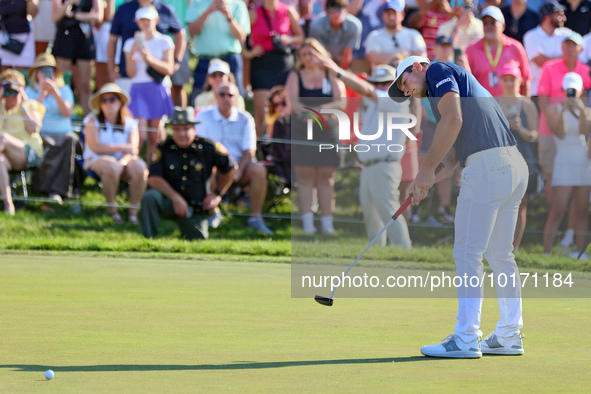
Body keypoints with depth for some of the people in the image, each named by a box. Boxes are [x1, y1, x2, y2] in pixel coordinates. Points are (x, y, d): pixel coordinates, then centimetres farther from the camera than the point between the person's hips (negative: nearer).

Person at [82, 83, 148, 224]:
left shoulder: (130, 124, 8)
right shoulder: (93, 121, 1)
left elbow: (133, 150, -5)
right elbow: (96, 147, -12)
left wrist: (123, 161, -27)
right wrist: (123, 148, -14)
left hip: (124, 160, 3)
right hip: (97, 160, -3)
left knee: (140, 168, -30)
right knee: (112, 167, -38)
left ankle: (133, 211, -19)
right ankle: (111, 208, -21)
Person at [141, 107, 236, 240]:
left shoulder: (208, 148, -7)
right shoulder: (163, 148, -8)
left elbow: (230, 169, 8)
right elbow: (154, 179, -15)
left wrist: (217, 194, 9)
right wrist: (176, 198, -24)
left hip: (196, 209, 1)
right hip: (170, 202, -1)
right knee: (150, 197, -30)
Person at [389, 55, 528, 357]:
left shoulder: (438, 71, 3)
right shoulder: (458, 85, 30)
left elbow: (453, 120, -14)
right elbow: (452, 157, 24)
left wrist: (427, 169, -9)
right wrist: (426, 183, 10)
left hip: (487, 167, -9)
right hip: (514, 166, 9)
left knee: (468, 253, -5)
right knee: (499, 254, 14)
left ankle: (465, 340, -5)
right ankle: (509, 336, 18)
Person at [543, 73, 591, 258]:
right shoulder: (553, 110, 5)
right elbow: (560, 133, -10)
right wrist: (563, 111, -20)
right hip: (564, 164, -3)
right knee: (558, 211, -11)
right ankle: (546, 252, -11)